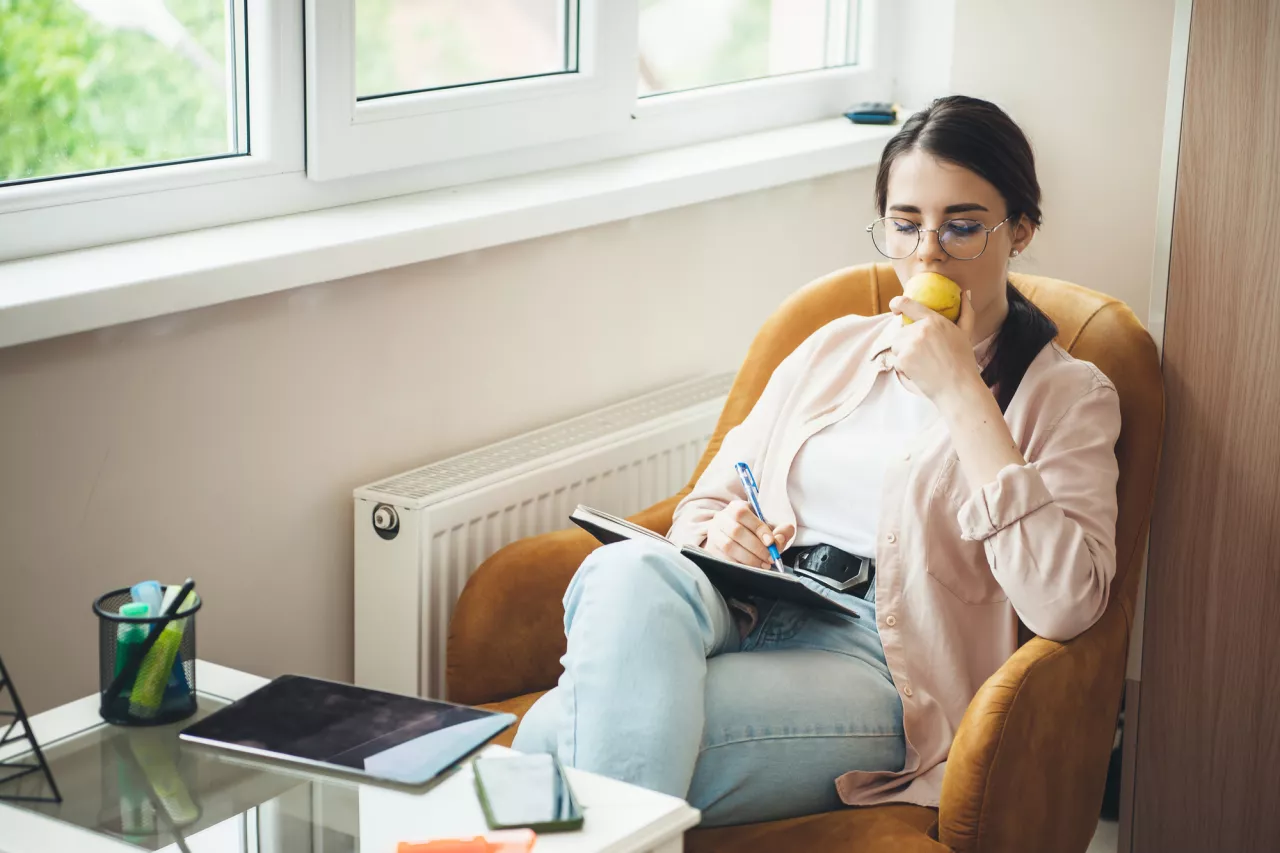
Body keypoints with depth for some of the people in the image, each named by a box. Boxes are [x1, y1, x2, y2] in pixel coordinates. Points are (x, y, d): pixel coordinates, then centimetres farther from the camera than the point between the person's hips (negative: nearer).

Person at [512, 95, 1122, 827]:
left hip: (871, 663, -5)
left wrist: (961, 394, -10)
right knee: (629, 571, -35)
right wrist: (717, 540, -4)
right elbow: (705, 505, 23)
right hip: (741, 617, 5)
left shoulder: (1067, 395, 7)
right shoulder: (835, 348, 24)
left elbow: (1064, 605, -11)